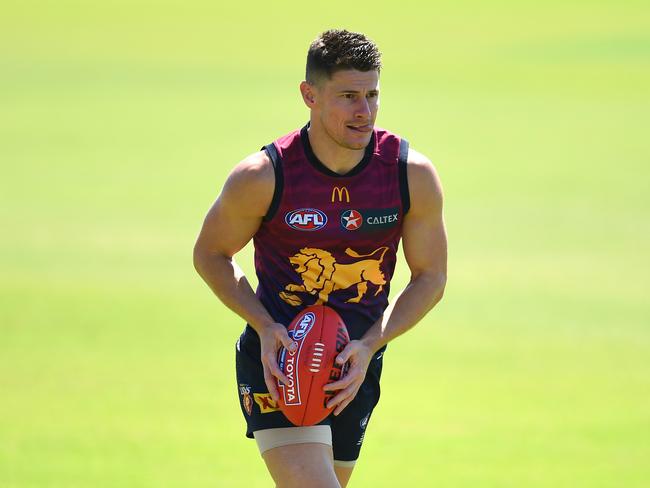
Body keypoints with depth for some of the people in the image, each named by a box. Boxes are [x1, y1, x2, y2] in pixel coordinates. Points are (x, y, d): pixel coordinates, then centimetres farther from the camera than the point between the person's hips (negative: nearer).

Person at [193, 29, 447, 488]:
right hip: (279, 353, -4)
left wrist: (370, 346, -12)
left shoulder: (413, 175, -9)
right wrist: (264, 326, -15)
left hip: (357, 362, 4)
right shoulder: (263, 177, -15)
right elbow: (210, 255, 1)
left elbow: (430, 277, 3)